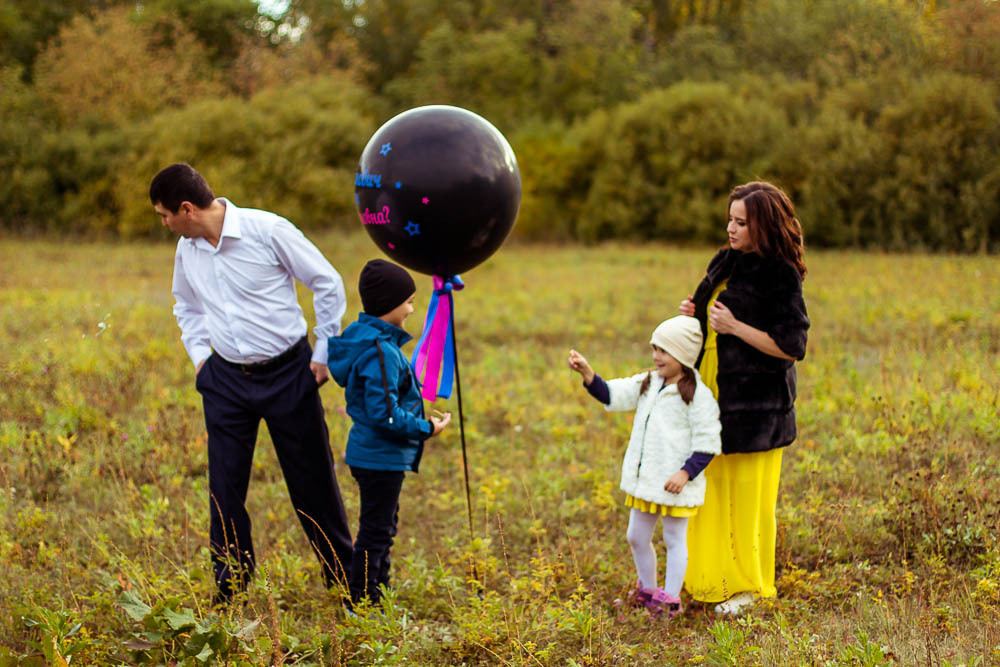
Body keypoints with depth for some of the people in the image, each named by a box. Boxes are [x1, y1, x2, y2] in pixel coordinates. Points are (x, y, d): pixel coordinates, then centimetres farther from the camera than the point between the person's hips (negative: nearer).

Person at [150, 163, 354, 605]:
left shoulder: (268, 230, -15)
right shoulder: (186, 250, 3)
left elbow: (328, 283, -6)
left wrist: (324, 353, -5)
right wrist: (198, 354, 10)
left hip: (288, 373, -4)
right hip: (226, 379, 4)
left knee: (312, 481, 4)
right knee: (224, 487, 2)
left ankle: (345, 579, 19)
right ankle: (228, 590, 16)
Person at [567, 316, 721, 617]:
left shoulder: (698, 395, -14)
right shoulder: (648, 384, 8)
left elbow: (707, 442, -14)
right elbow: (612, 394, 1)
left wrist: (686, 473, -21)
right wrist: (587, 373, -14)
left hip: (675, 482, -8)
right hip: (644, 479, 8)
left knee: (674, 538, 6)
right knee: (637, 536, 17)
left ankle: (670, 599, 15)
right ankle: (647, 590, 34)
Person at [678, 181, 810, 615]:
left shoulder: (780, 277, -13)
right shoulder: (726, 263, 10)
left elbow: (791, 347, -16)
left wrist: (735, 327, -20)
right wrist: (697, 315, 0)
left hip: (754, 403, -7)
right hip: (713, 392, 7)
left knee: (747, 497, 2)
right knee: (712, 493, 11)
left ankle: (746, 586, 15)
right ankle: (714, 577, 22)